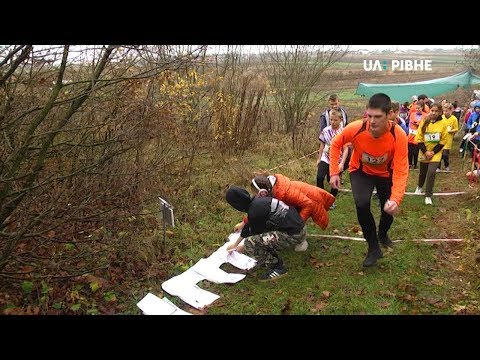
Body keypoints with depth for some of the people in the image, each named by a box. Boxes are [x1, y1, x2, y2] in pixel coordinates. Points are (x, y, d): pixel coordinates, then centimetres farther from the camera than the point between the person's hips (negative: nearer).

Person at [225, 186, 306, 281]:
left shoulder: (255, 211, -19)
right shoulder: (257, 202, 9)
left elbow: (254, 234, -3)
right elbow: (249, 225, 24)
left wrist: (243, 248, 17)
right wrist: (235, 244, 35)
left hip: (294, 235, -10)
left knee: (250, 243, -15)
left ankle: (278, 268, 2)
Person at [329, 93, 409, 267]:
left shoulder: (399, 135, -34)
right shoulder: (355, 128, -32)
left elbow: (401, 170, -34)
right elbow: (336, 144, -12)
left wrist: (395, 199, -48)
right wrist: (334, 172, -16)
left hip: (385, 173, 1)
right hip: (361, 171, -1)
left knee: (389, 208, 9)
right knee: (362, 204, -24)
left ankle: (383, 233, 48)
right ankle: (373, 248, -2)